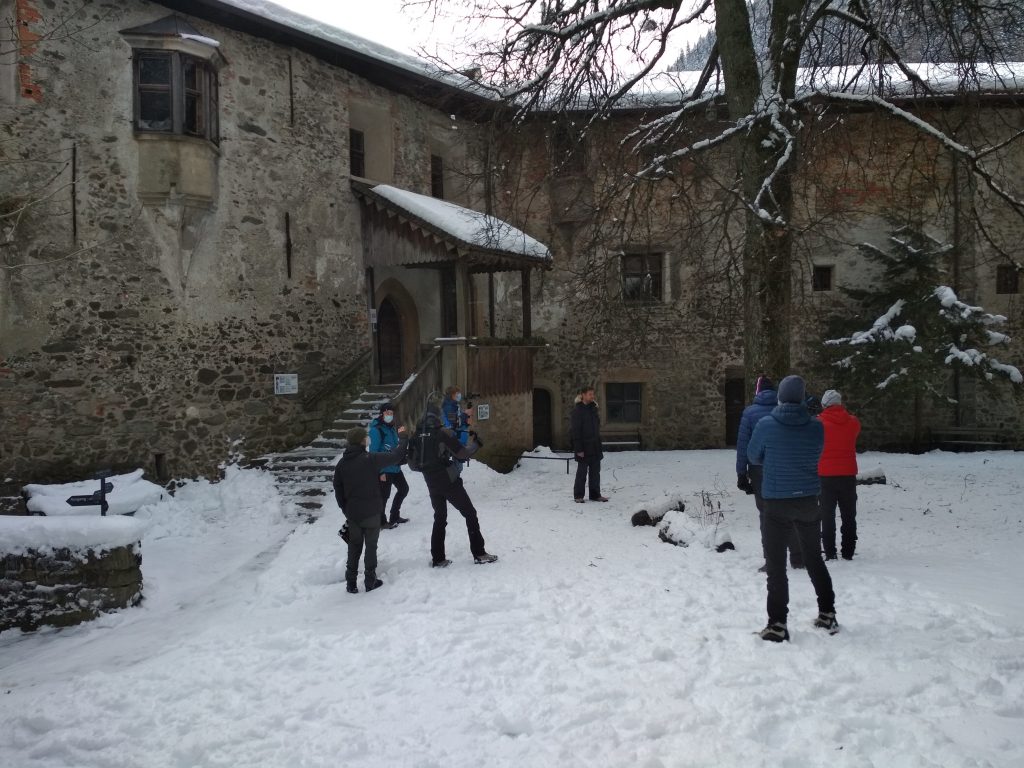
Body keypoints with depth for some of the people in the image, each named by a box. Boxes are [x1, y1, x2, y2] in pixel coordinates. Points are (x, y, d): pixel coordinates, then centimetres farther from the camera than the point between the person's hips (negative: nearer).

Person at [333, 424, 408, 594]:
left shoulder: (342, 464, 0)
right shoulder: (370, 459, -17)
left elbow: (338, 490, 5)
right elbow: (396, 456, -12)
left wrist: (346, 510, 15)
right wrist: (403, 438, 3)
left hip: (352, 513, 5)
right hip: (371, 512, -4)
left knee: (354, 545, 15)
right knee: (371, 545, 8)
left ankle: (351, 582, 16)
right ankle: (370, 580, 11)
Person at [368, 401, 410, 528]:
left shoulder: (391, 428, 10)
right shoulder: (376, 430, -16)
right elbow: (373, 452, -18)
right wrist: (380, 471, -20)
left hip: (395, 467, 10)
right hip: (384, 469, -9)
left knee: (404, 488, 19)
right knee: (384, 494, -2)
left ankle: (394, 516, 34)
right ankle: (381, 521, 15)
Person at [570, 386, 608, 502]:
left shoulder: (593, 409, 12)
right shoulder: (577, 411, -11)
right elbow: (575, 431, -13)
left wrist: (599, 445, 14)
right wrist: (578, 448, -18)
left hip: (595, 447, 7)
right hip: (584, 448, -7)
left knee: (595, 472, 9)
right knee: (582, 472, 1)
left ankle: (595, 494, 16)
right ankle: (578, 496, 10)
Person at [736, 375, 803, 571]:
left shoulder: (750, 412, -4)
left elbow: (743, 444, -5)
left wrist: (741, 473, -1)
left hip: (760, 470, -2)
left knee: (766, 514, 5)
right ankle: (797, 557, 17)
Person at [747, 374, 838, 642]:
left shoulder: (766, 425, -11)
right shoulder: (816, 427, -5)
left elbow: (753, 457, 3)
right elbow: (816, 455, 11)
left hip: (776, 503, -3)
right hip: (808, 501, 3)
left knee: (776, 564, 1)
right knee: (814, 558, 20)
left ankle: (777, 624, -3)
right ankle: (827, 614, 27)